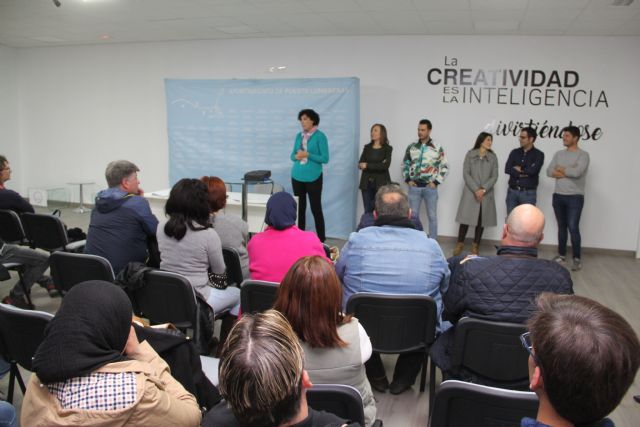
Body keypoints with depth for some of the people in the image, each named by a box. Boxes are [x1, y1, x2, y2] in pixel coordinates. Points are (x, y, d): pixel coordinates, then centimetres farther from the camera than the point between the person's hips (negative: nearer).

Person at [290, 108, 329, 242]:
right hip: (297, 176, 5)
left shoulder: (320, 136, -6)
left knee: (316, 208, 0)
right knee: (300, 207, 9)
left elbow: (325, 158, -10)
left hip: (313, 177, -5)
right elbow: (292, 155, 14)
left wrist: (307, 155, -17)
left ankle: (321, 238, 8)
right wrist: (296, 156, -9)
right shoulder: (299, 136, 10)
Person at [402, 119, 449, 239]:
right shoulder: (411, 147, 5)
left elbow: (445, 167, 2)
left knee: (432, 216, 5)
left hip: (430, 187, -2)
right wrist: (407, 179, 3)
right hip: (414, 186, 2)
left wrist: (436, 182, -6)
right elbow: (405, 164, 14)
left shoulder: (437, 148, -2)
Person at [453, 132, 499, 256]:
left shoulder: (493, 157, 7)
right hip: (470, 192, -2)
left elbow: (494, 176, 2)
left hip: (486, 194, 2)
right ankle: (460, 244, 8)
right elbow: (466, 174, -4)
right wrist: (475, 190, -14)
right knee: (466, 218, -4)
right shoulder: (470, 155, 2)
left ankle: (475, 246, 12)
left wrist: (483, 189, -13)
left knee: (481, 220, 4)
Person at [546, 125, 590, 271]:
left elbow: (577, 172, -21)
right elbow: (549, 171, -1)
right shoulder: (559, 154, 10)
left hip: (575, 197, -5)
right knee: (561, 227, 13)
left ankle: (577, 258, 3)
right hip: (558, 196, 5)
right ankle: (561, 254, 23)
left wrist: (560, 169, -6)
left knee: (573, 228, -8)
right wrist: (568, 171, -12)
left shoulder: (583, 155, -6)